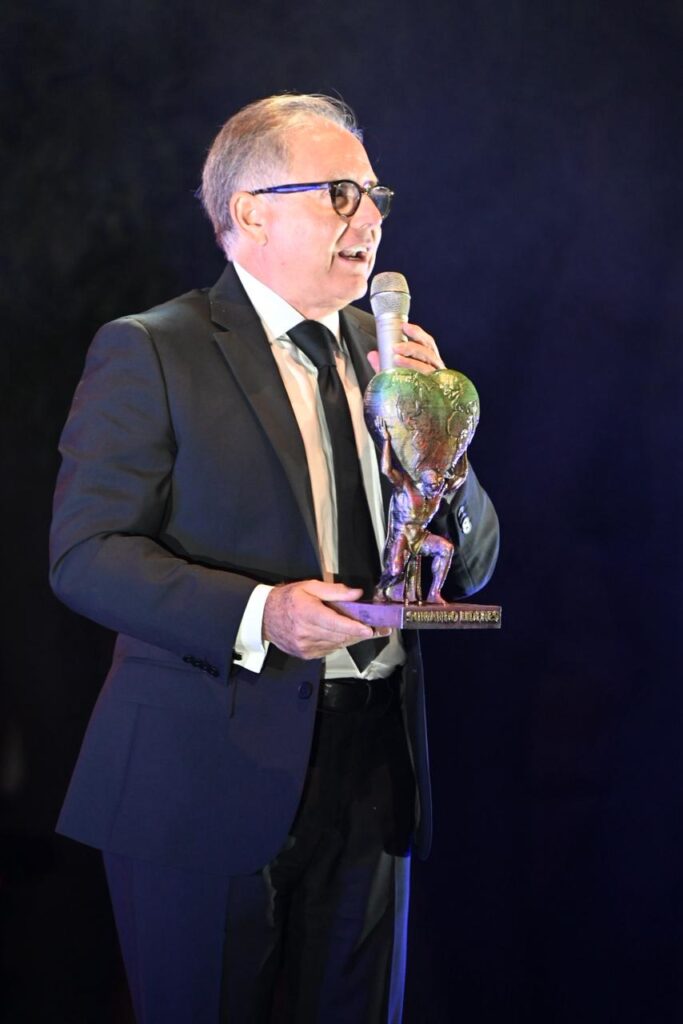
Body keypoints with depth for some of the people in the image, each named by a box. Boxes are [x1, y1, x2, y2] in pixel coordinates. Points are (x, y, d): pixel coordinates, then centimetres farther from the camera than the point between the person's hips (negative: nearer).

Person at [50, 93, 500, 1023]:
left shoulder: (387, 352, 12)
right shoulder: (150, 352, -5)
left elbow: (472, 567, 12)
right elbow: (86, 554, -11)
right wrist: (255, 613, -24)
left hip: (373, 767, 5)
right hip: (211, 781, -5)